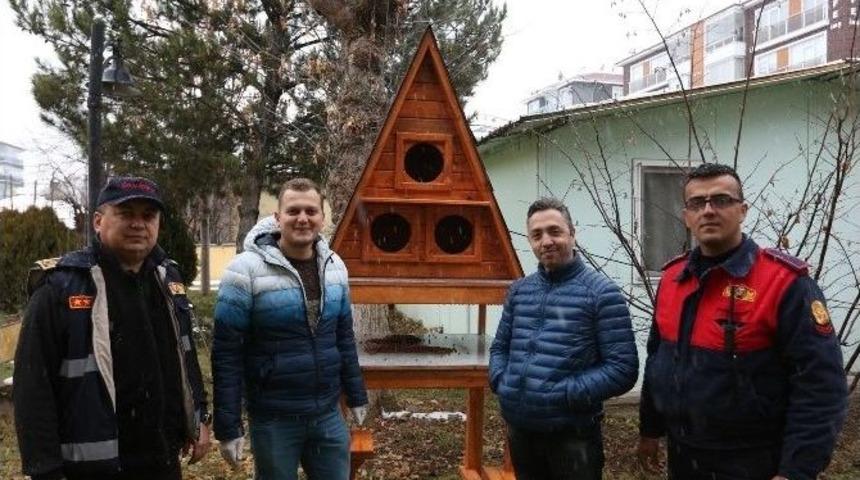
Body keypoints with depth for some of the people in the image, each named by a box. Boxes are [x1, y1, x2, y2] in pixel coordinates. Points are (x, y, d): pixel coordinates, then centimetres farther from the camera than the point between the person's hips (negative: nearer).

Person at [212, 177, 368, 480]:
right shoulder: (247, 269, -13)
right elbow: (226, 353, -12)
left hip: (328, 414, 5)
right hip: (274, 419, -4)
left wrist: (356, 395, 15)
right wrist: (228, 426, -13)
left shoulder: (334, 266, 3)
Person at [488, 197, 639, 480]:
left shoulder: (601, 293, -9)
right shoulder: (519, 291, 8)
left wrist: (566, 394, -18)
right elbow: (500, 347, 18)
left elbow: (623, 368, -14)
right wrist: (500, 381, -2)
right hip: (520, 430, 5)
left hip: (572, 435, -5)